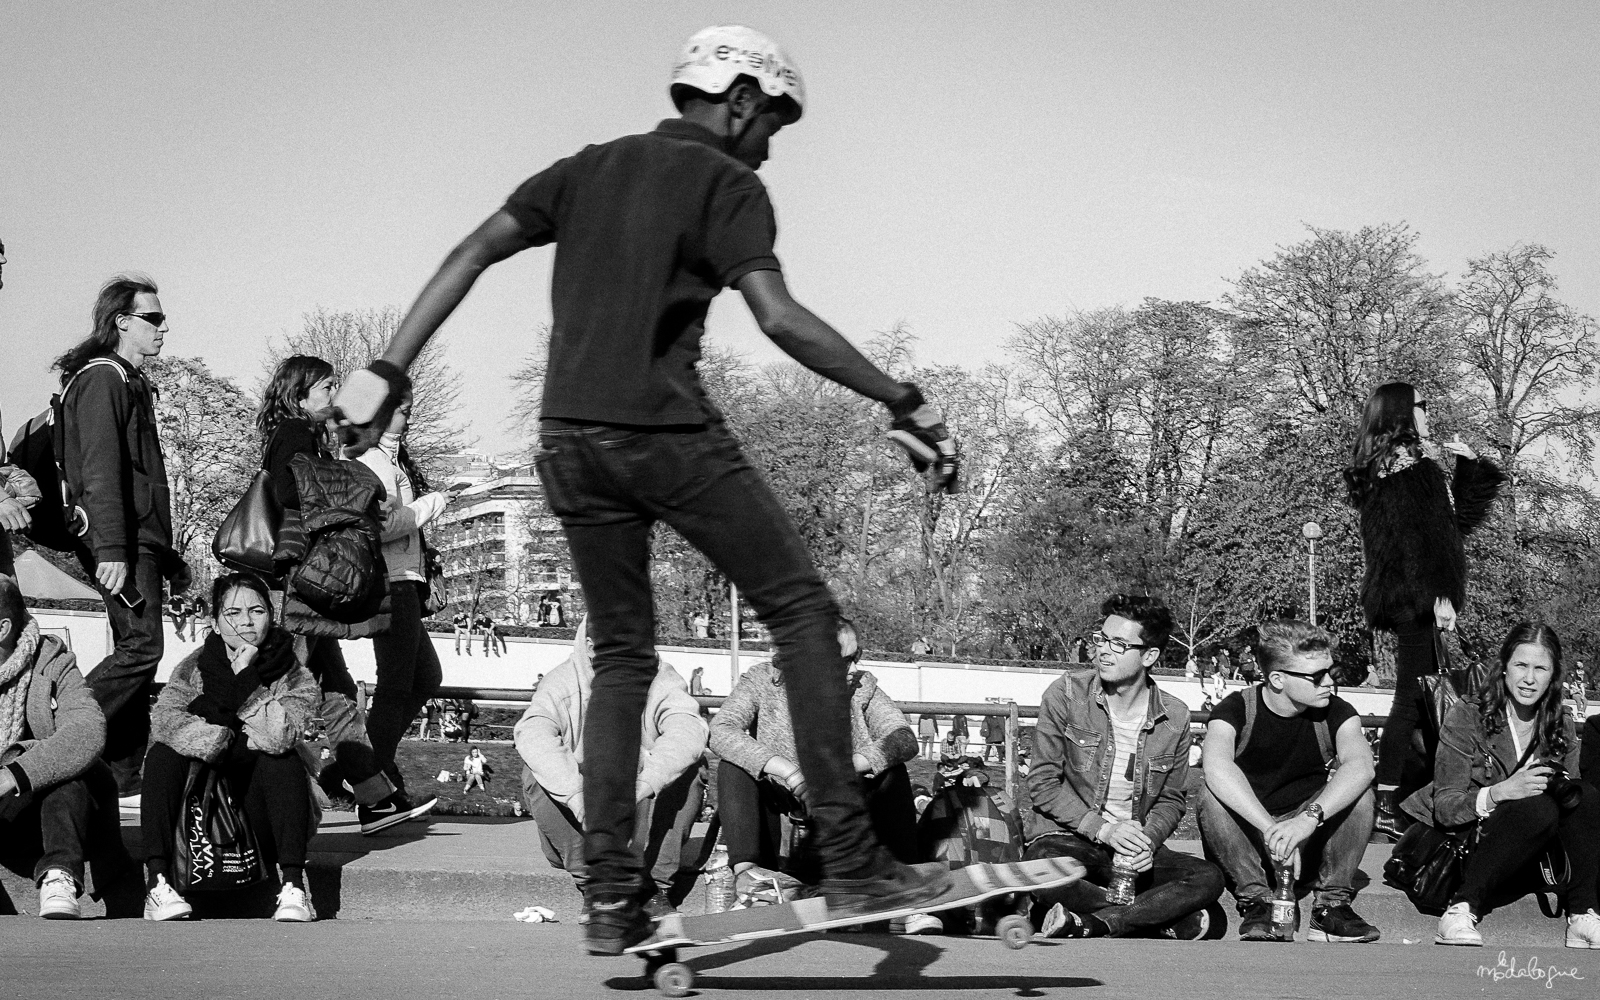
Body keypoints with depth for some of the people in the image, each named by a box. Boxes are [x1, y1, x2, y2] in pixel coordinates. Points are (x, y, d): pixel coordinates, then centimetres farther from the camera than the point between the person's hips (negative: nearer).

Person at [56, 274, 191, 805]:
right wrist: (111, 550, -25)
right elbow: (100, 471, -17)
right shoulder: (102, 378, -7)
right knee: (142, 644, -18)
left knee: (136, 651, 7)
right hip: (122, 543, -10)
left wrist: (168, 556, 29)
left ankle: (126, 779, 7)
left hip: (143, 541, 10)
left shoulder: (132, 382, 25)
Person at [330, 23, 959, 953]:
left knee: (622, 656, 15)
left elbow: (471, 254, 8)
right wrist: (905, 403, -11)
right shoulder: (727, 184, -1)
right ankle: (852, 861, -2)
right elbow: (781, 318, -14)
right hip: (668, 432, -6)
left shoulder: (589, 169, 17)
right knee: (803, 609, 3)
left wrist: (387, 371, 6)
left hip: (570, 440, 6)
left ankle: (611, 899, 8)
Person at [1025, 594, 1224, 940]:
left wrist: (1148, 841, -13)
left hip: (1137, 847, 3)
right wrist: (1103, 829, -19)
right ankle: (1164, 919, -23)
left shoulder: (1174, 717, 2)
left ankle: (1093, 923, -31)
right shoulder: (1067, 694, -5)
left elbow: (1170, 800, 10)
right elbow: (1043, 782, -7)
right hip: (1067, 837, -3)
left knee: (1209, 879, -22)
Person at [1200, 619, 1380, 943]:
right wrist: (1272, 830, -47)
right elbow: (1217, 767, -36)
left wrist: (1308, 819, -45)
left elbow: (1360, 766, -29)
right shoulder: (1237, 710, -14)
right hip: (1244, 841, -2)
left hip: (1308, 843, 2)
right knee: (1214, 795, -31)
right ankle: (1256, 898, -27)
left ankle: (1334, 903, -18)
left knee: (1359, 791, -23)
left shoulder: (1335, 713, -7)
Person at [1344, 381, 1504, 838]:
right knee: (1414, 698, -10)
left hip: (1400, 598, 10)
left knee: (1415, 699, 10)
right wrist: (1438, 594, -24)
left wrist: (1470, 466, 23)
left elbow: (1453, 519, 28)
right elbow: (1417, 536, -21)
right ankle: (1389, 805, -11)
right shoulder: (1409, 466, -11)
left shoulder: (1384, 466, 19)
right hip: (1417, 596, -10)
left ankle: (1395, 801, 11)